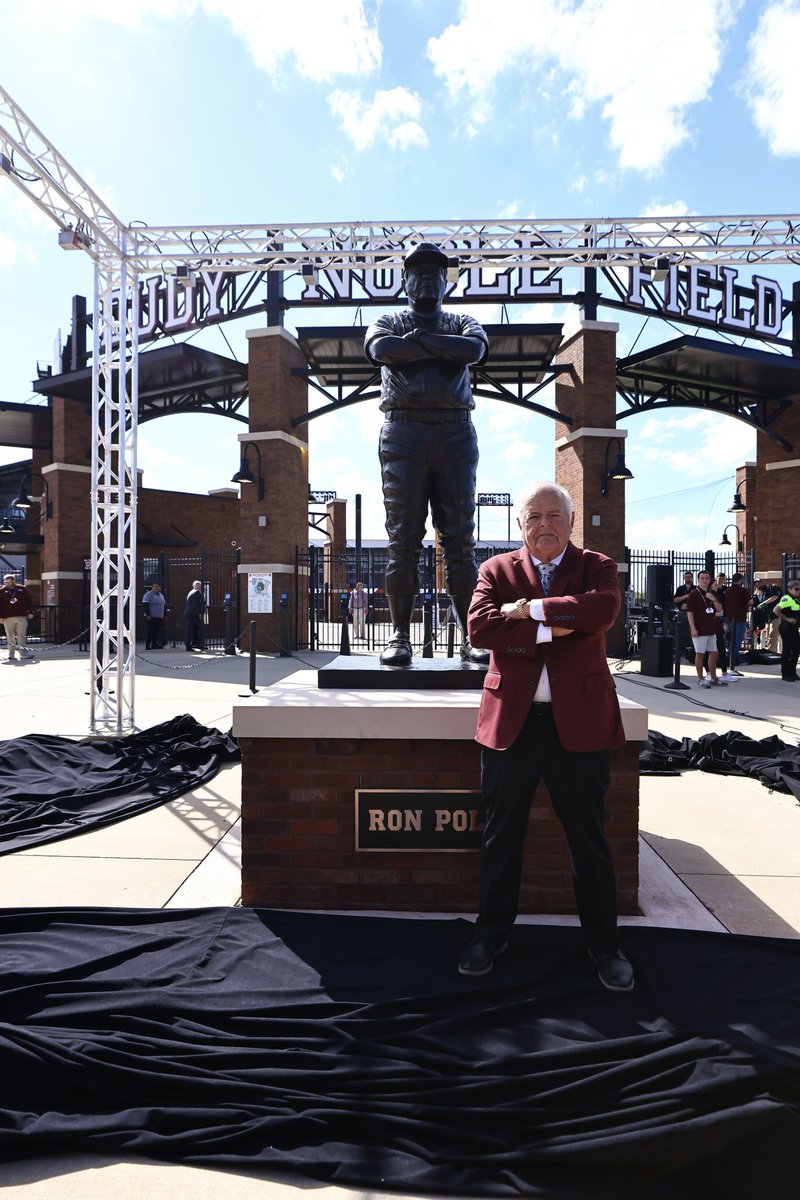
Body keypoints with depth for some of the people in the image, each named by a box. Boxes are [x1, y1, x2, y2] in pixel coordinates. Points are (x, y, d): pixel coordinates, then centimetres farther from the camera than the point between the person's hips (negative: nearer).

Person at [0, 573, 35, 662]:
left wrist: (30, 612, 6)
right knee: (10, 637, 4)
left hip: (22, 617, 0)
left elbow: (28, 601, 10)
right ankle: (11, 654, 11)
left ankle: (23, 652, 1)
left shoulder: (22, 589, 6)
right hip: (8, 618, 0)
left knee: (21, 636, -2)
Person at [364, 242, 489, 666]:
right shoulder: (388, 322, 19)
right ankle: (399, 635, -1)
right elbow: (380, 349, -7)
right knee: (403, 539, -5)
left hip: (455, 431, 1)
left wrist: (419, 339, -4)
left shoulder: (461, 322, 22)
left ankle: (470, 636, -1)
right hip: (403, 429, -1)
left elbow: (476, 348, -3)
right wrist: (445, 348, -2)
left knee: (460, 539, -3)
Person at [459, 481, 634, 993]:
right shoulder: (496, 570, 6)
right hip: (511, 722, 1)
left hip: (579, 722, -1)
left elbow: (602, 609, -19)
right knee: (502, 835, 13)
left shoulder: (597, 567, 4)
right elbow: (480, 626, -12)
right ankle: (492, 933, 32)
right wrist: (547, 631, -18)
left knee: (589, 837, 11)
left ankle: (604, 943, 31)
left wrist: (529, 609, -16)